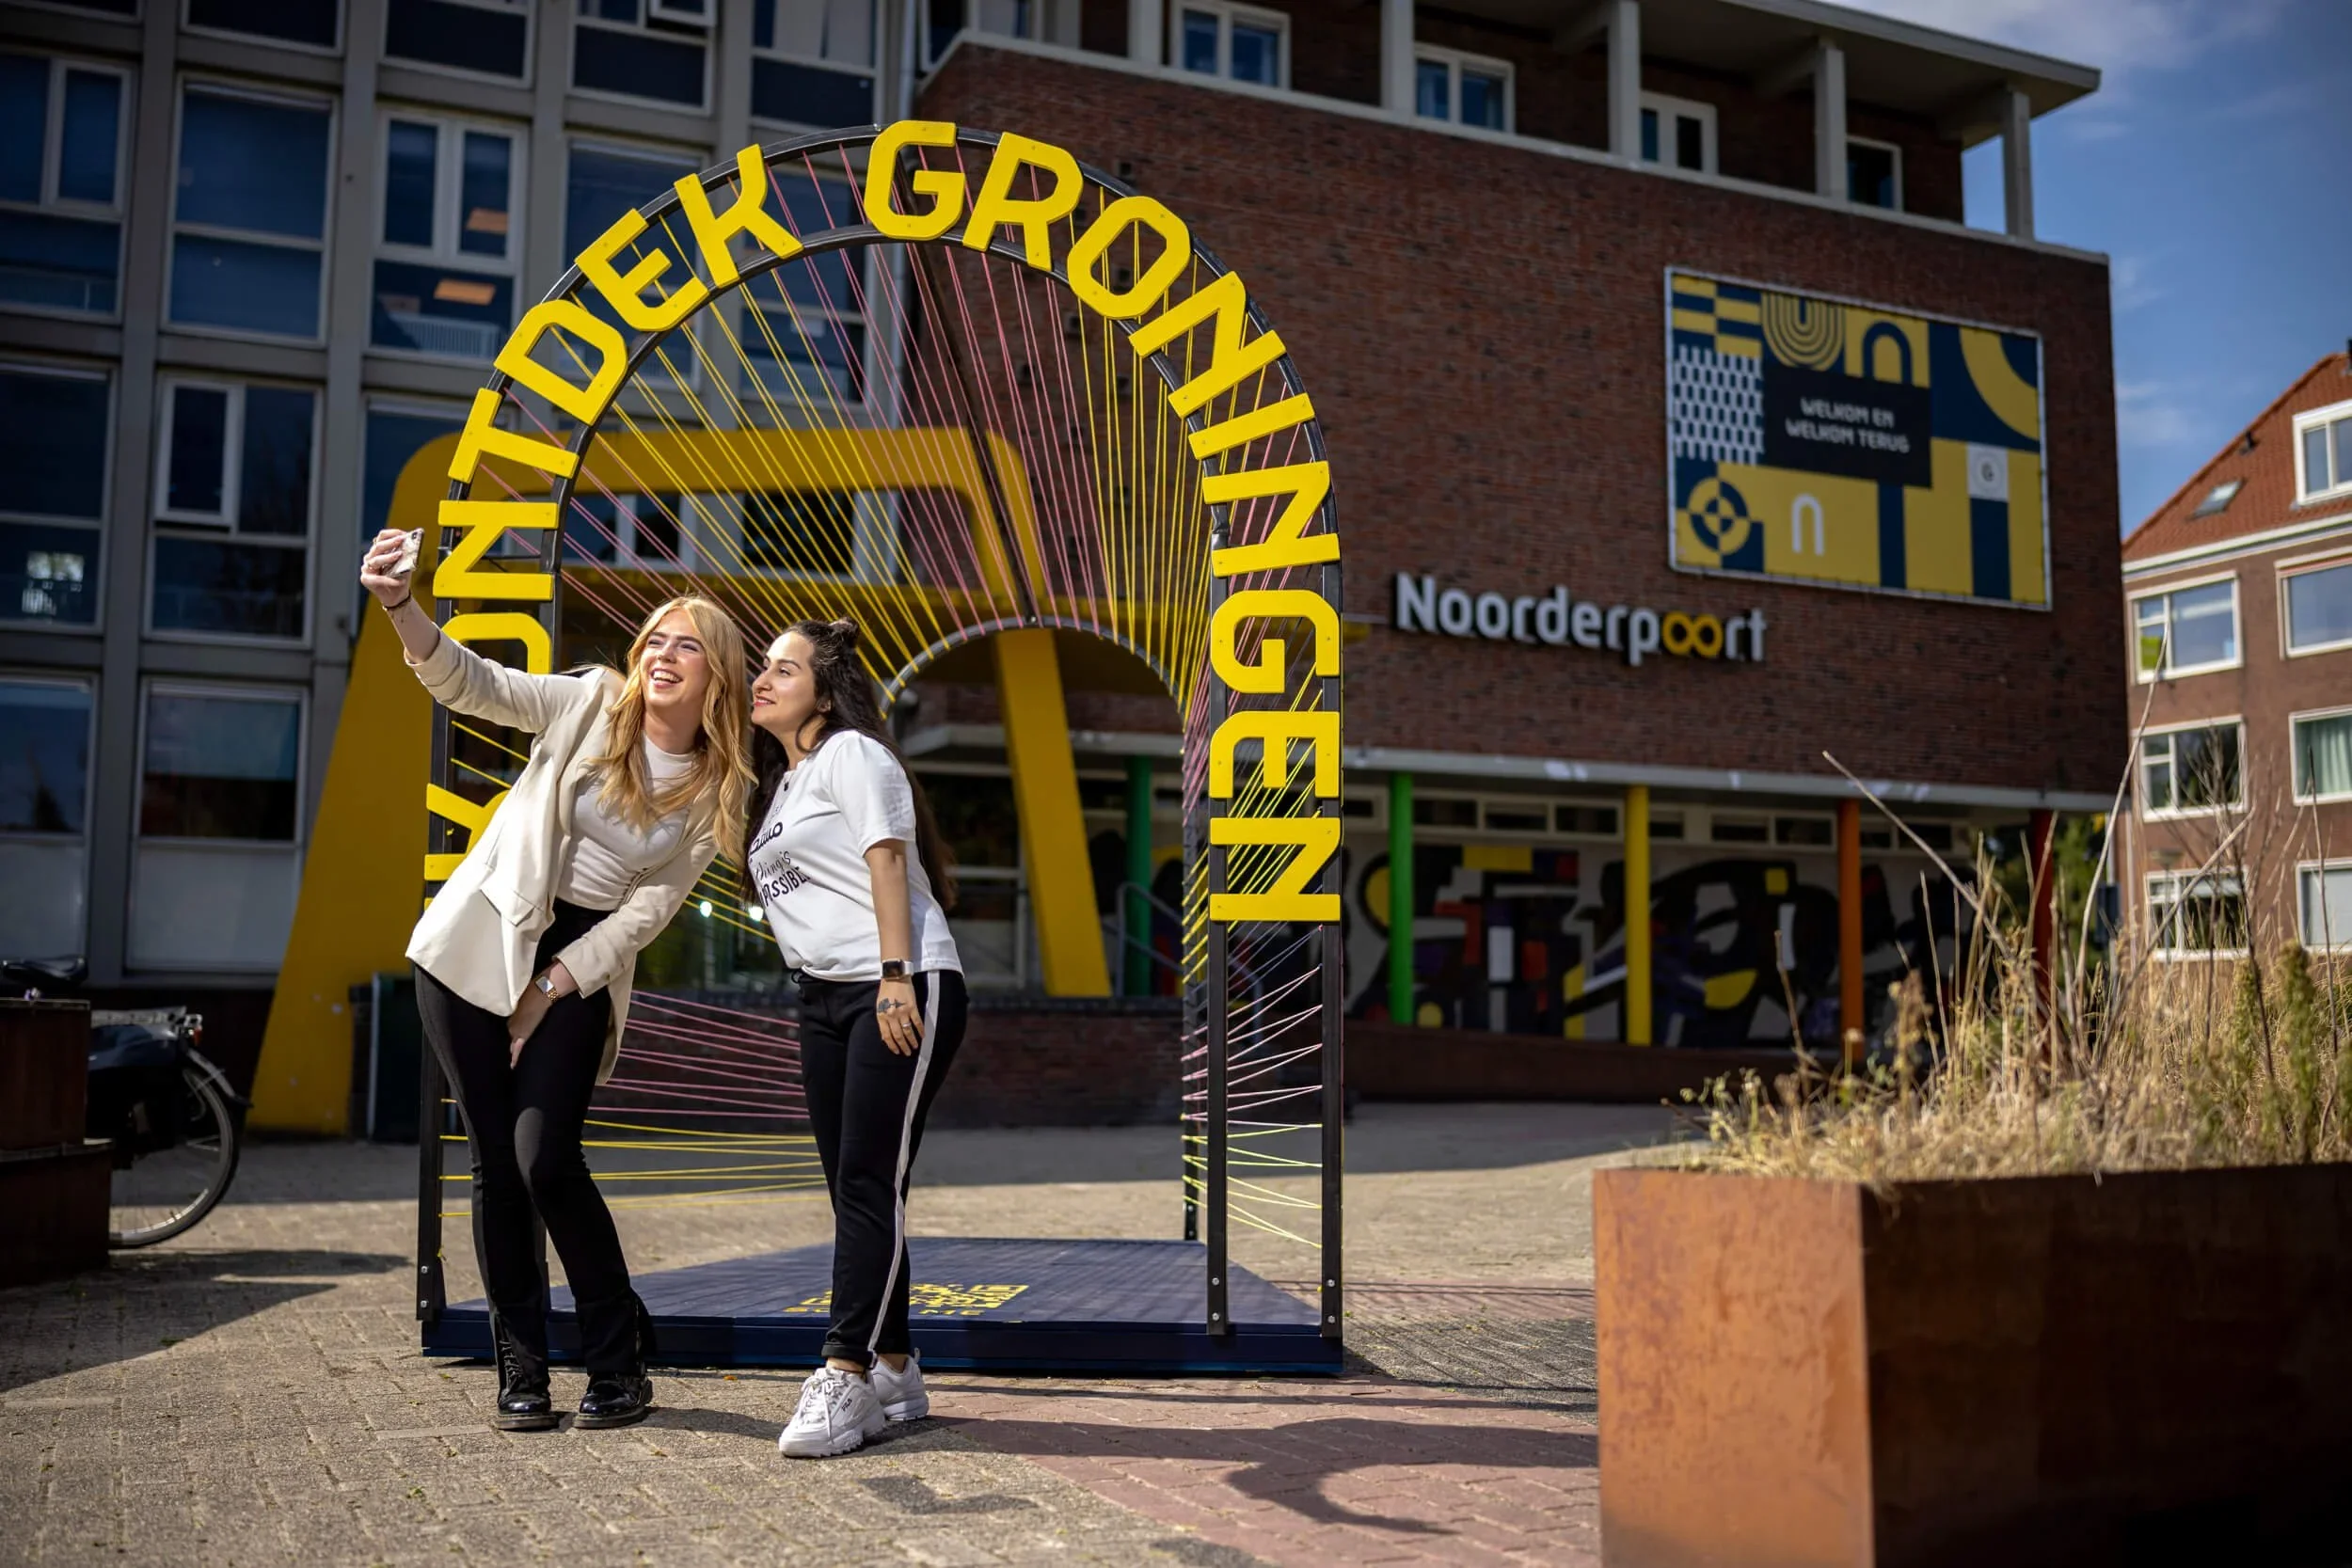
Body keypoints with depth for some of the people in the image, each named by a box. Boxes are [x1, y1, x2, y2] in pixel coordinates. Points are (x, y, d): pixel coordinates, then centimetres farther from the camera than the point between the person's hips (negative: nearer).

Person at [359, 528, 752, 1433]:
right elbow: (470, 684, -15)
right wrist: (399, 608, -33)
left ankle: (619, 1366, 4)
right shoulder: (593, 704, -5)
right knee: (494, 1164, 0)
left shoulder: (718, 793, -2)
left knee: (546, 1161, -13)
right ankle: (520, 1374, 13)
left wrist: (552, 988, -9)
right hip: (480, 943, 1)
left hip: (582, 969, 0)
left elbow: (648, 909, -3)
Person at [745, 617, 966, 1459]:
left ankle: (846, 1375, -13)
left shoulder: (852, 754, -3)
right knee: (850, 1190, 6)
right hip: (823, 996, 9)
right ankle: (895, 1372, 12)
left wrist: (896, 977, -21)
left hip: (903, 990, -9)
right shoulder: (779, 785, 22)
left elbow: (887, 858, -13)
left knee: (871, 1183, -11)